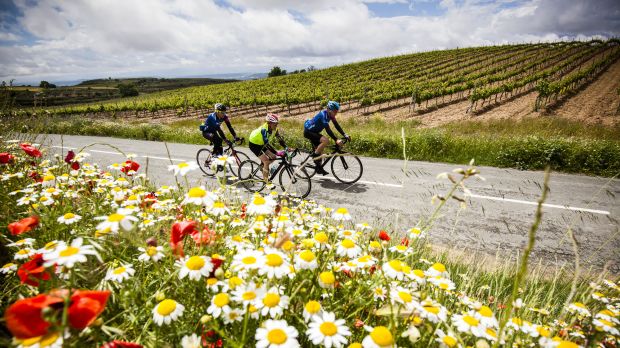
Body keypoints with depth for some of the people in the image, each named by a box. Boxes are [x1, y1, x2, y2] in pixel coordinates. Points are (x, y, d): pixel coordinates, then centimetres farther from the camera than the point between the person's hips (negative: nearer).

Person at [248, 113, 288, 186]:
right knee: (266, 161, -16)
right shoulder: (264, 129, -35)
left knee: (273, 157, 0)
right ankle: (266, 182, -8)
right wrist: (277, 152, -50)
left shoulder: (274, 129, -13)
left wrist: (286, 148, -25)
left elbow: (280, 139, -12)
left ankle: (263, 167, 25)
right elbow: (267, 144, -43)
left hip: (261, 144, 8)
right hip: (254, 144, -8)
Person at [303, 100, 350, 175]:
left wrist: (345, 135, -11)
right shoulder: (323, 114, -29)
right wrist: (336, 140, -42)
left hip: (314, 132, 10)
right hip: (308, 131, -10)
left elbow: (337, 125, -1)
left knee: (320, 150, 13)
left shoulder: (330, 114, -3)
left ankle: (319, 168, 25)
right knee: (326, 141, -28)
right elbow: (328, 129, -36)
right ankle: (315, 156, -13)